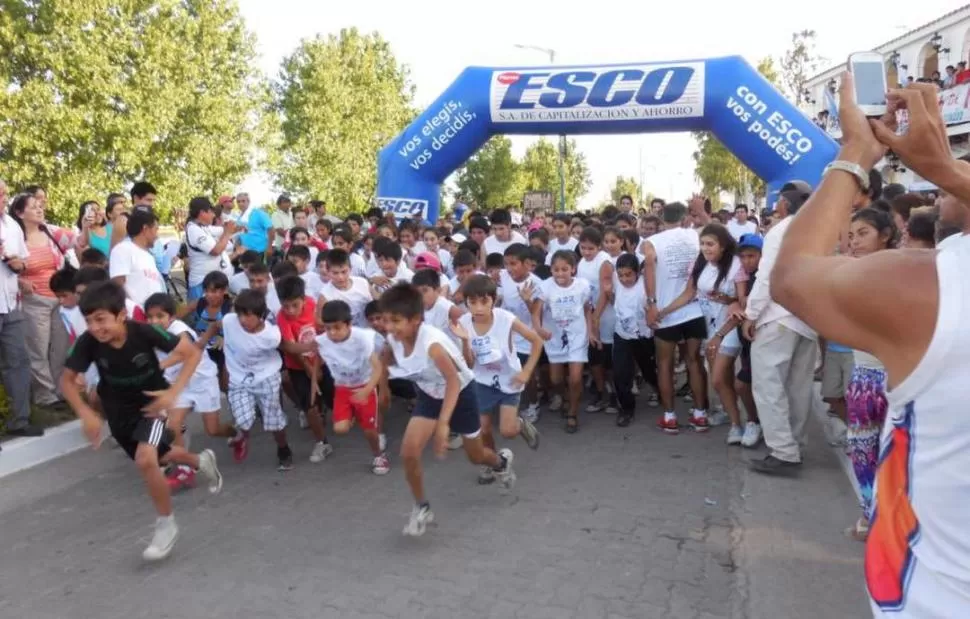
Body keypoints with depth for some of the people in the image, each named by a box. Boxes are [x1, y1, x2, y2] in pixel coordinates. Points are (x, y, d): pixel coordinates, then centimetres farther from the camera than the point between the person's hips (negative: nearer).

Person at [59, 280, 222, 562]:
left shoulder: (144, 332, -32)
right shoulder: (87, 342, -25)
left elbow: (192, 353, -24)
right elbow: (67, 380, -10)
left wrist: (173, 392, -33)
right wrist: (86, 413, -24)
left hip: (151, 401, -4)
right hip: (118, 408, 4)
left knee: (145, 460, -24)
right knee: (158, 457, 19)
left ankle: (166, 524, -3)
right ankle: (202, 461, 51)